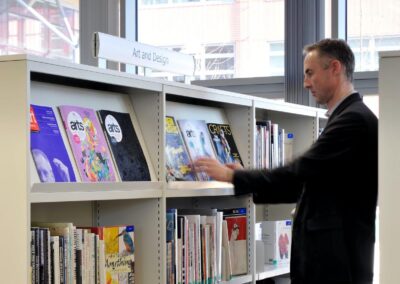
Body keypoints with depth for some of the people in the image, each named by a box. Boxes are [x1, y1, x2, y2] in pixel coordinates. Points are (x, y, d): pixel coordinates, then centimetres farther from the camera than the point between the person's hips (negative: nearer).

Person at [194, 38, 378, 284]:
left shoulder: (355, 119, -14)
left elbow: (300, 171, -18)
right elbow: (306, 183, 18)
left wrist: (232, 176, -10)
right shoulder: (348, 118, 18)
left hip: (338, 259, -10)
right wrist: (246, 179, 11)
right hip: (327, 256, 10)